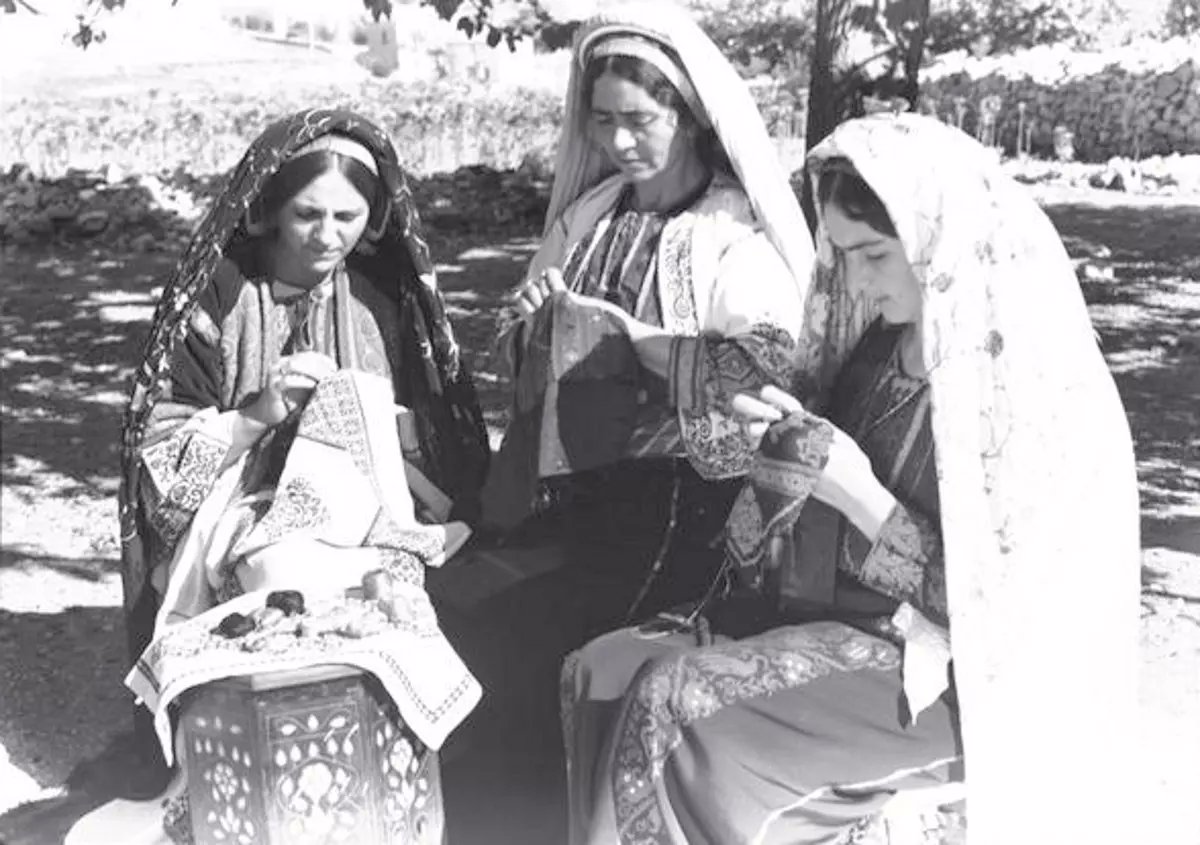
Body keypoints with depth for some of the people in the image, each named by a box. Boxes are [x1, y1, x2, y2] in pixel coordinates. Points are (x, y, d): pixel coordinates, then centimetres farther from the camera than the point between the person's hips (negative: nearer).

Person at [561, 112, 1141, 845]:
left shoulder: (1041, 392, -16)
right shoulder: (882, 345, 6)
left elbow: (989, 601, -16)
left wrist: (855, 490, -22)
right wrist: (790, 443, -7)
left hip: (942, 681, -7)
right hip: (826, 616, 7)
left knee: (673, 706, -24)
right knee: (602, 672, -11)